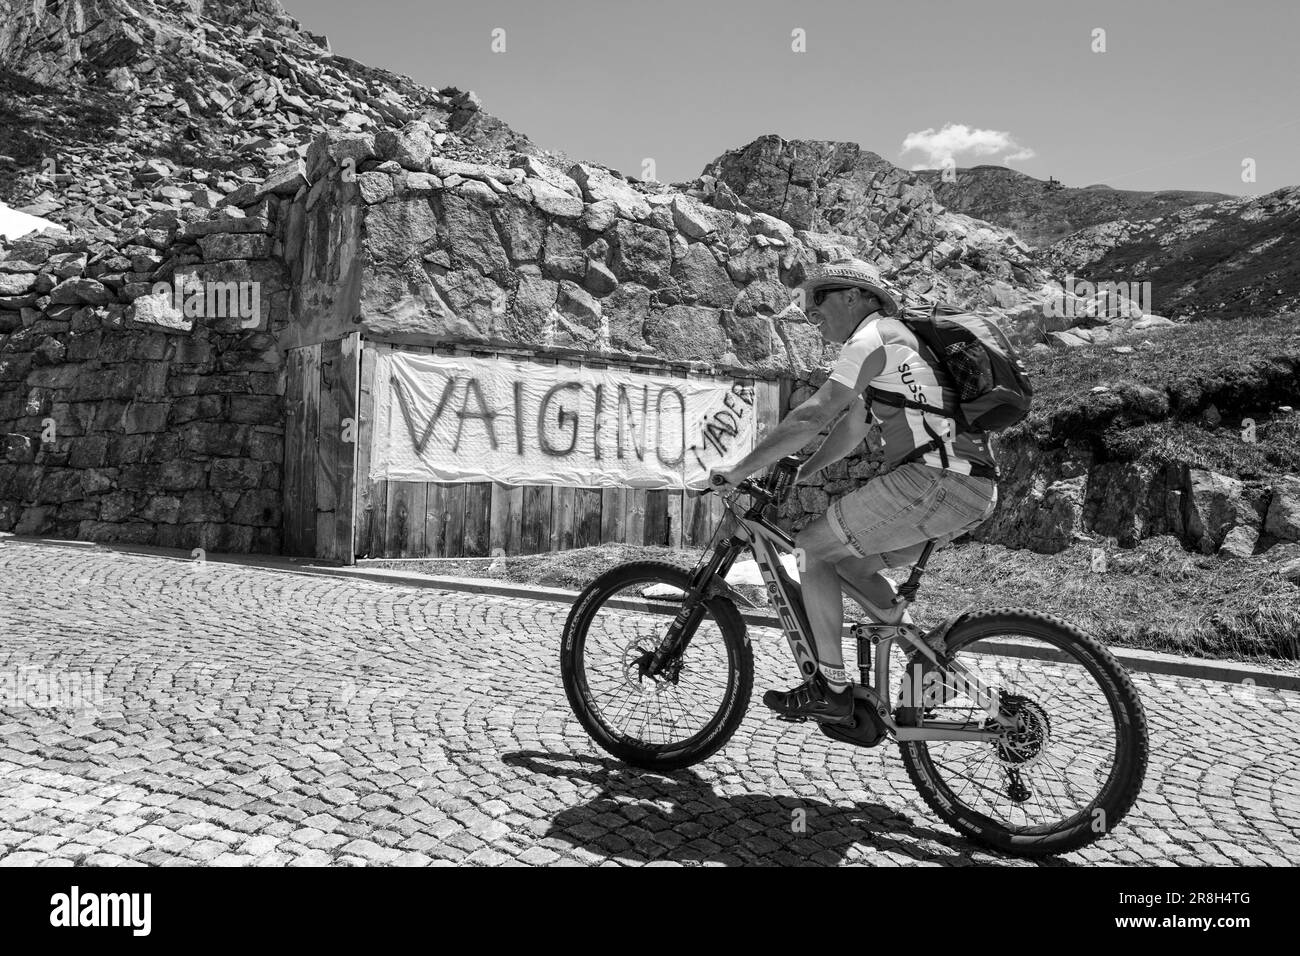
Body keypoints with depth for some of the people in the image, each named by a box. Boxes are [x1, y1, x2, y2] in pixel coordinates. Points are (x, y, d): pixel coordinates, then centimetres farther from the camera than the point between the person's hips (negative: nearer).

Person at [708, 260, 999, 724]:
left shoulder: (872, 338, -6)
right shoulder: (896, 341, 26)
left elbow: (812, 415, -16)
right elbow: (854, 425, 28)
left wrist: (739, 470, -12)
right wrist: (799, 474, 25)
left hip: (934, 479, -10)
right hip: (971, 489, 10)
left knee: (812, 546, -3)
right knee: (850, 560, 19)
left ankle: (831, 689, 1)